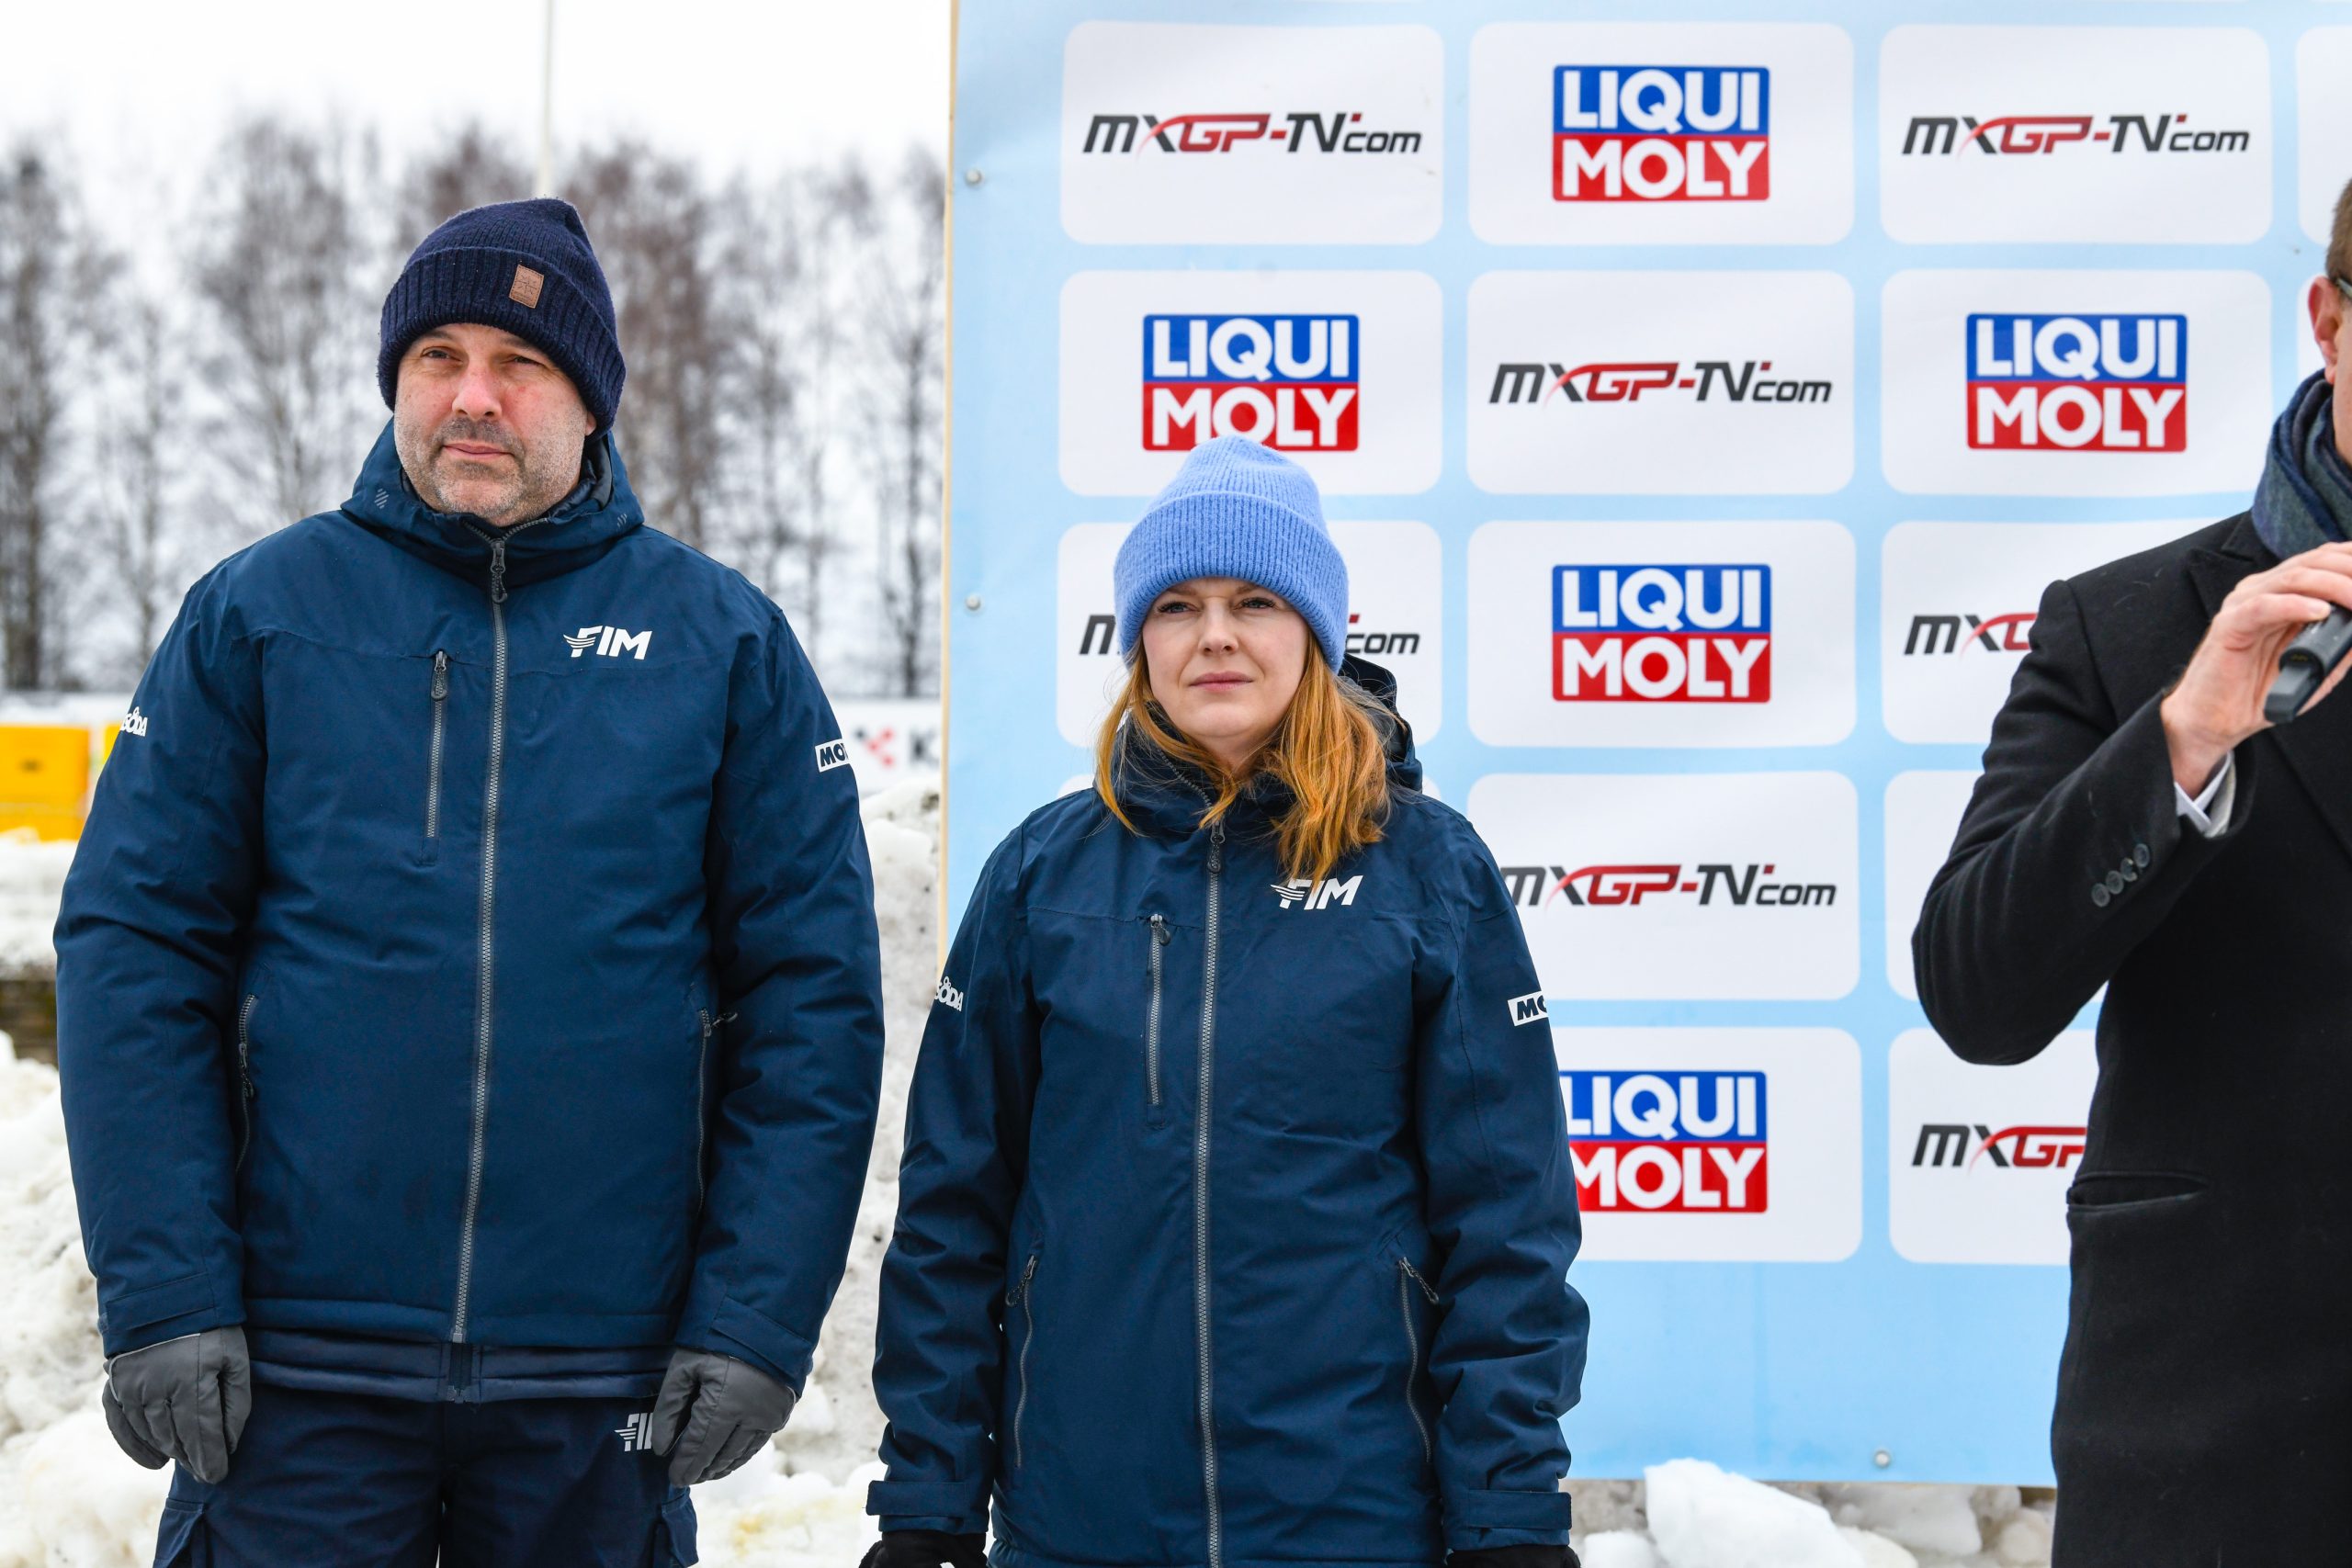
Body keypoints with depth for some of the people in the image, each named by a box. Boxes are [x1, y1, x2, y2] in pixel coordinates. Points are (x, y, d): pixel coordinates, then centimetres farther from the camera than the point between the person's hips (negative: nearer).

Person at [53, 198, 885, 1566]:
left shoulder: (725, 641, 4)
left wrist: (757, 1322, -6)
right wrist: (164, 1298, -10)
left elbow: (815, 997, 2)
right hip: (296, 1372, -1)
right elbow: (134, 954, -1)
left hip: (601, 1396, 1)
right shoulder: (259, 613, 3)